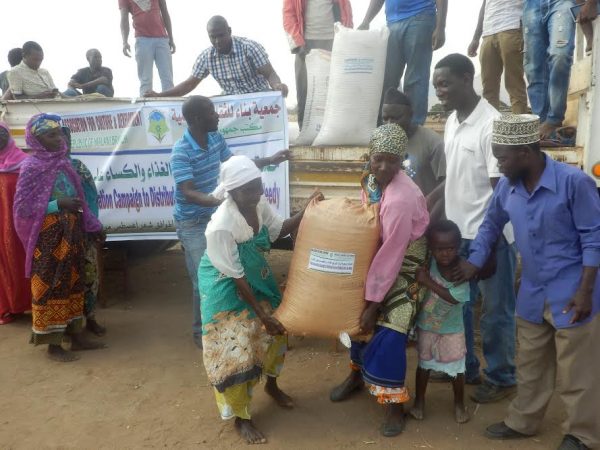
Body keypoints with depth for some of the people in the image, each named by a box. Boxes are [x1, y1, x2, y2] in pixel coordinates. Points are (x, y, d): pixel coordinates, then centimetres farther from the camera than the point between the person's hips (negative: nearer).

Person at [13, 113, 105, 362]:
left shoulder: (63, 163, 9)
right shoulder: (31, 166, -10)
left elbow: (78, 199, 16)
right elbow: (22, 208, -14)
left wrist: (92, 226, 14)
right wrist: (58, 205, -21)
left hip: (70, 233, 7)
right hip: (47, 237, -7)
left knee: (72, 283, 13)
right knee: (49, 287, 2)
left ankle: (76, 335, 25)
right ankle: (53, 345, 13)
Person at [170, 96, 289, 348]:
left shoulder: (216, 138, -2)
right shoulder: (181, 152, -24)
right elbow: (188, 193, -31)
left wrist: (270, 161, 9)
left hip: (215, 216, 7)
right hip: (192, 223, -7)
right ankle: (201, 330, 20)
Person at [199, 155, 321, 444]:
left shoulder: (259, 203, -15)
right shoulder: (221, 226, -33)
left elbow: (279, 229, 4)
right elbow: (235, 277, -26)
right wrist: (261, 314, -20)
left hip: (256, 278, 7)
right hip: (226, 288, -7)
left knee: (275, 332, 16)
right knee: (235, 350, -1)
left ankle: (271, 385, 45)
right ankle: (240, 417, 21)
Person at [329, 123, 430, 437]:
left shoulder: (402, 198, -32)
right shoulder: (371, 179, -7)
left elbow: (391, 255, -28)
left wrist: (373, 303, -23)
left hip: (402, 272, -7)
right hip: (372, 262, 7)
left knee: (388, 335, -8)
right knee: (359, 318, 16)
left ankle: (393, 403, 13)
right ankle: (357, 374, 42)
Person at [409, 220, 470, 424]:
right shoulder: (428, 264, -20)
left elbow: (454, 298, -31)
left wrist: (427, 281, -32)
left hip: (453, 329, -1)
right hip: (426, 325, 1)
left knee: (457, 367, 11)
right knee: (424, 363, 16)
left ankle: (459, 403, 34)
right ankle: (419, 400, 34)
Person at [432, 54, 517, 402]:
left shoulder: (492, 124, -17)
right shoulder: (452, 122, 7)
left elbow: (501, 189, -18)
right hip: (457, 231, 8)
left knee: (495, 311, 9)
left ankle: (502, 378, 28)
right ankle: (465, 367, 37)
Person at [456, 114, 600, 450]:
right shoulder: (507, 186, -3)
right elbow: (492, 224, 13)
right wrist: (474, 262, 6)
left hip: (572, 293, -5)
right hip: (533, 292, 6)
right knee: (531, 365, 20)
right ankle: (523, 422, 38)